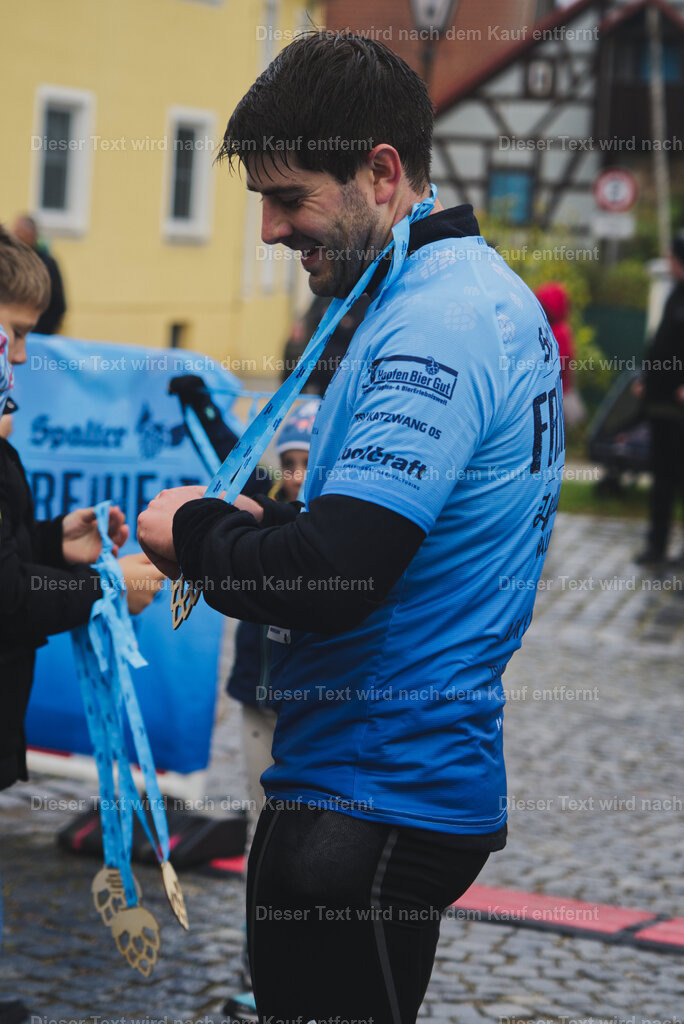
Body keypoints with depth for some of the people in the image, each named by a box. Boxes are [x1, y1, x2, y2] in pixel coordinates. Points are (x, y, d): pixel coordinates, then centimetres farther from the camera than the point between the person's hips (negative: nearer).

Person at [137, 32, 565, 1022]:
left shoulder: (432, 326, -21)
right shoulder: (493, 292, 13)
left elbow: (333, 575, -28)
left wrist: (196, 532, -10)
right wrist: (261, 522, 4)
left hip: (372, 809, -10)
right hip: (440, 771, 10)